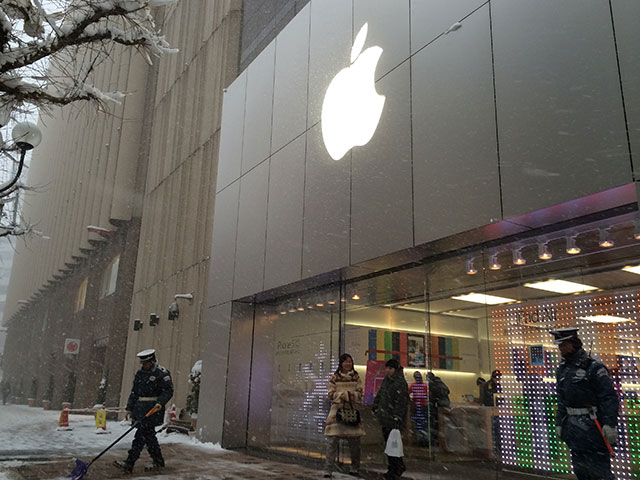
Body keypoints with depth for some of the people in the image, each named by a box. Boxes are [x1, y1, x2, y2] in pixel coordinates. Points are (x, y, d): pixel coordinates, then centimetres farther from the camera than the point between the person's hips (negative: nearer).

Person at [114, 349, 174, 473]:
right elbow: (134, 392, 18)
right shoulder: (140, 373, 14)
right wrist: (129, 408, 13)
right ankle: (158, 462, 21)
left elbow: (168, 390, -12)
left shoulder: (161, 372, -9)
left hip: (153, 408, -8)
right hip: (140, 407, 8)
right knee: (149, 435, 10)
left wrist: (160, 402, -26)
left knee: (140, 435, -10)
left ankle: (129, 464, -10)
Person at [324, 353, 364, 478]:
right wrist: (340, 395, -15)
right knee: (333, 441, -6)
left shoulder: (356, 377, 9)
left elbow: (359, 394, 2)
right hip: (337, 410, -2)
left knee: (355, 441, 6)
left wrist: (346, 394, -12)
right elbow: (331, 394, 2)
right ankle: (328, 470, 0)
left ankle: (354, 469, 23)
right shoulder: (334, 377, 5)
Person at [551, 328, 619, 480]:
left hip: (591, 425, -7)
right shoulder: (562, 369, 11)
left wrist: (610, 424, -21)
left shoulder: (593, 366, -11)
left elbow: (610, 397, -15)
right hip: (572, 423, 7)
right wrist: (559, 423, 15)